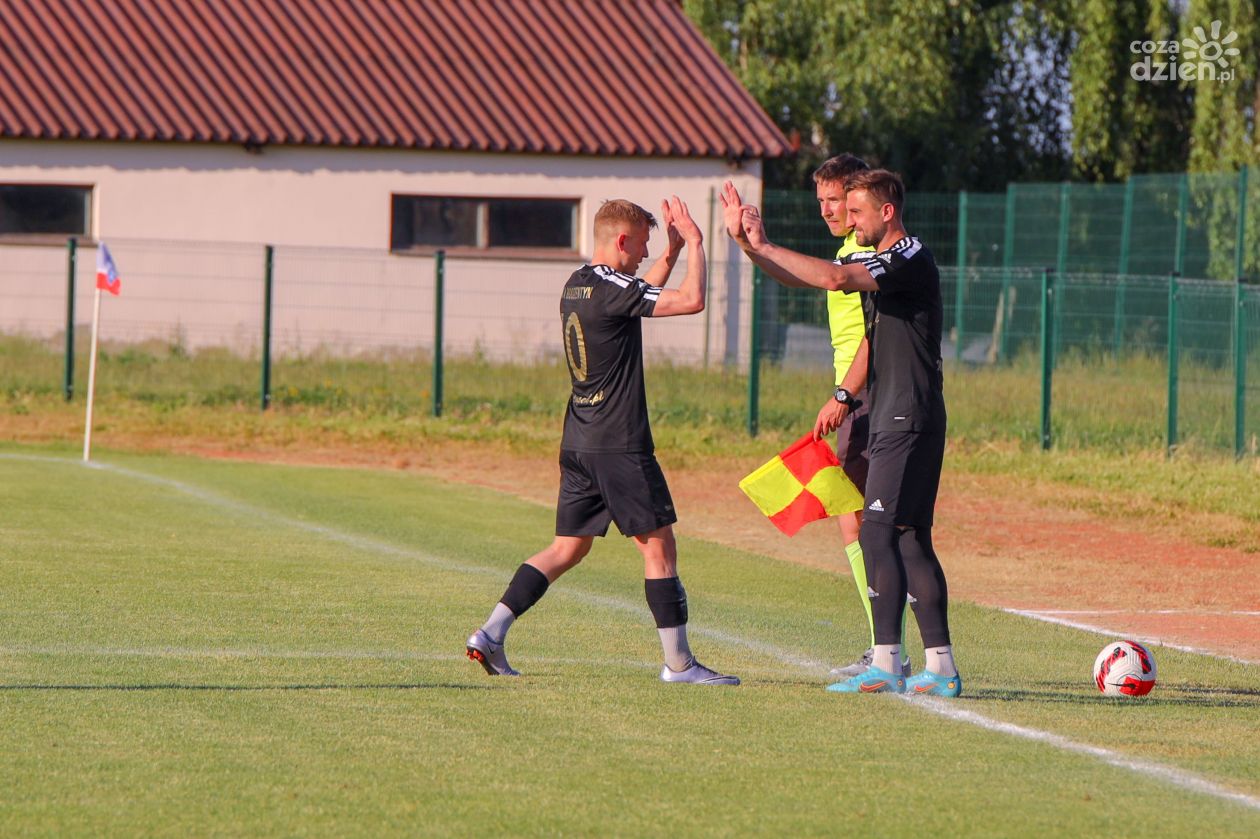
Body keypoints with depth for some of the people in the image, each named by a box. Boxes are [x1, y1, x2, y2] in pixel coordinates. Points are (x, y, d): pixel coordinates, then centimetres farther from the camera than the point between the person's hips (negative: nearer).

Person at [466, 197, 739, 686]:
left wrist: (672, 253, 26)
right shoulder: (610, 287, -15)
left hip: (577, 444, 9)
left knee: (569, 547, 12)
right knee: (659, 545, -1)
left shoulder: (576, 286, 13)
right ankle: (678, 663, 1)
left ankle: (491, 633, 4)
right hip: (619, 445, -9)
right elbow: (692, 300, -19)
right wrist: (694, 244, -6)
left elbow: (639, 300, 32)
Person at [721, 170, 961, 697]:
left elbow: (834, 279, -28)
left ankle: (886, 666, -18)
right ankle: (940, 668, 10)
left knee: (878, 532, -15)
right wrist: (747, 242, 3)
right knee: (910, 539, 9)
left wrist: (764, 246, -22)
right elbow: (804, 277, 17)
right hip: (893, 421, 10)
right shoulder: (878, 261, 18)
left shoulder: (911, 261, -13)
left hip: (910, 421, -10)